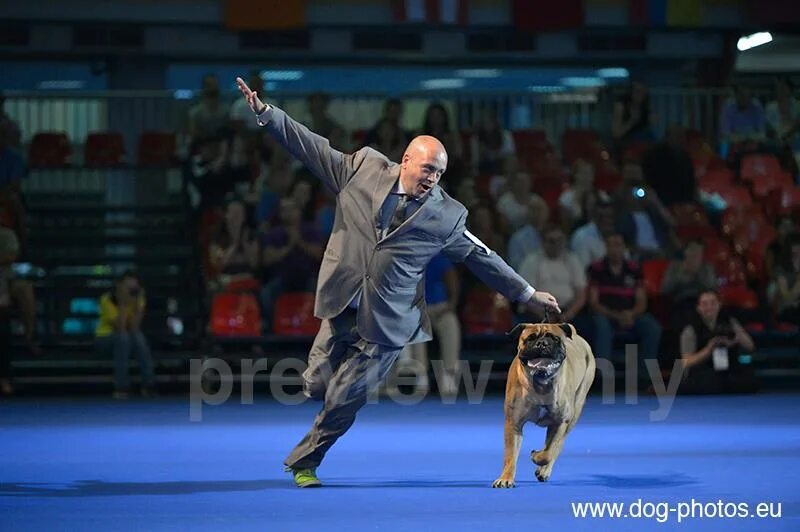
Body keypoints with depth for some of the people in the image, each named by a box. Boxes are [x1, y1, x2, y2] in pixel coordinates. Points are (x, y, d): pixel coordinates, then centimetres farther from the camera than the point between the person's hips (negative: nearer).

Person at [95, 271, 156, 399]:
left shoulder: (138, 299, -10)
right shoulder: (107, 300, -21)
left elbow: (134, 328, -23)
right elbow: (120, 328, -31)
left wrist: (136, 303, -29)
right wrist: (123, 303, -36)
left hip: (129, 341, 3)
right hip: (105, 339, -3)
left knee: (138, 336, -31)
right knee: (123, 337, -36)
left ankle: (149, 385, -28)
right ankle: (121, 387, -33)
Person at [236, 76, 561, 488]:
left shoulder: (447, 215, -1)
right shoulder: (364, 168, -1)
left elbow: (480, 256, 9)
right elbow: (313, 148, 4)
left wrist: (527, 293, 12)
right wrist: (265, 112, 0)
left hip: (387, 322, -1)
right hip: (342, 309, 1)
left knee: (342, 401, 0)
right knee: (317, 386, 1)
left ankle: (303, 463, 22)